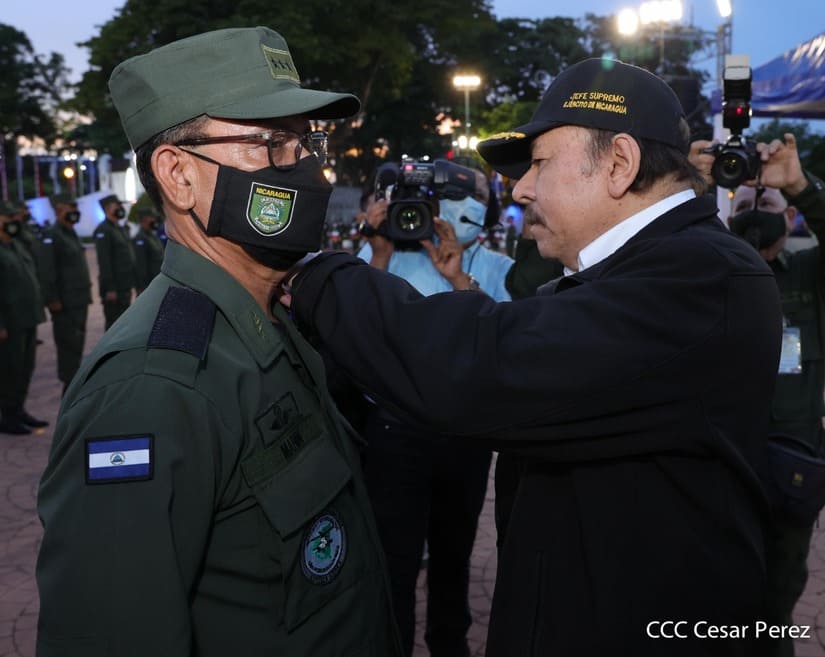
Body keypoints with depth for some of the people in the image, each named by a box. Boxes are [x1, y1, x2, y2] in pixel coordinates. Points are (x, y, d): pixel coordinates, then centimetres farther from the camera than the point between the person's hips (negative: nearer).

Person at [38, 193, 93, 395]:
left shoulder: (71, 234, 16)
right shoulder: (51, 236, -13)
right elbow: (47, 271, -19)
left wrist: (86, 293, 18)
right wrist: (53, 300, -21)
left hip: (80, 300, 9)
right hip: (65, 304, -9)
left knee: (77, 343, 15)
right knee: (69, 344, -4)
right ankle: (70, 385, 3)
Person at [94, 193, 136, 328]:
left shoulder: (121, 229, 17)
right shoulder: (103, 231, -12)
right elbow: (104, 262, -19)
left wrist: (131, 284, 17)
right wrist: (110, 289, -22)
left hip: (125, 286, 9)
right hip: (113, 288, -9)